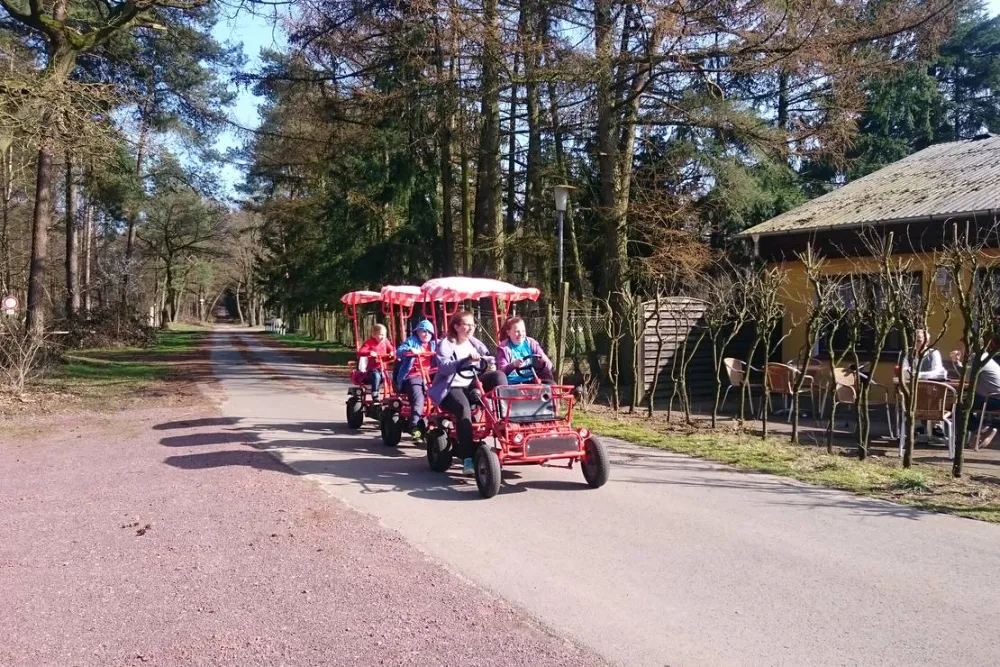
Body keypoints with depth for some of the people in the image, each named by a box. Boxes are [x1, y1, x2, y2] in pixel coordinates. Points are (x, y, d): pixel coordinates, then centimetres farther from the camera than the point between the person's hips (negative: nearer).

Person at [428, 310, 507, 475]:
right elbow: (444, 367, -20)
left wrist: (487, 361, -13)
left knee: (499, 376, -20)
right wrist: (467, 360, -33)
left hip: (472, 385, 5)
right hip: (451, 388, -5)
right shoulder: (445, 344, -2)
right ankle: (468, 459, -40)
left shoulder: (475, 343, 16)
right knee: (463, 408, -36)